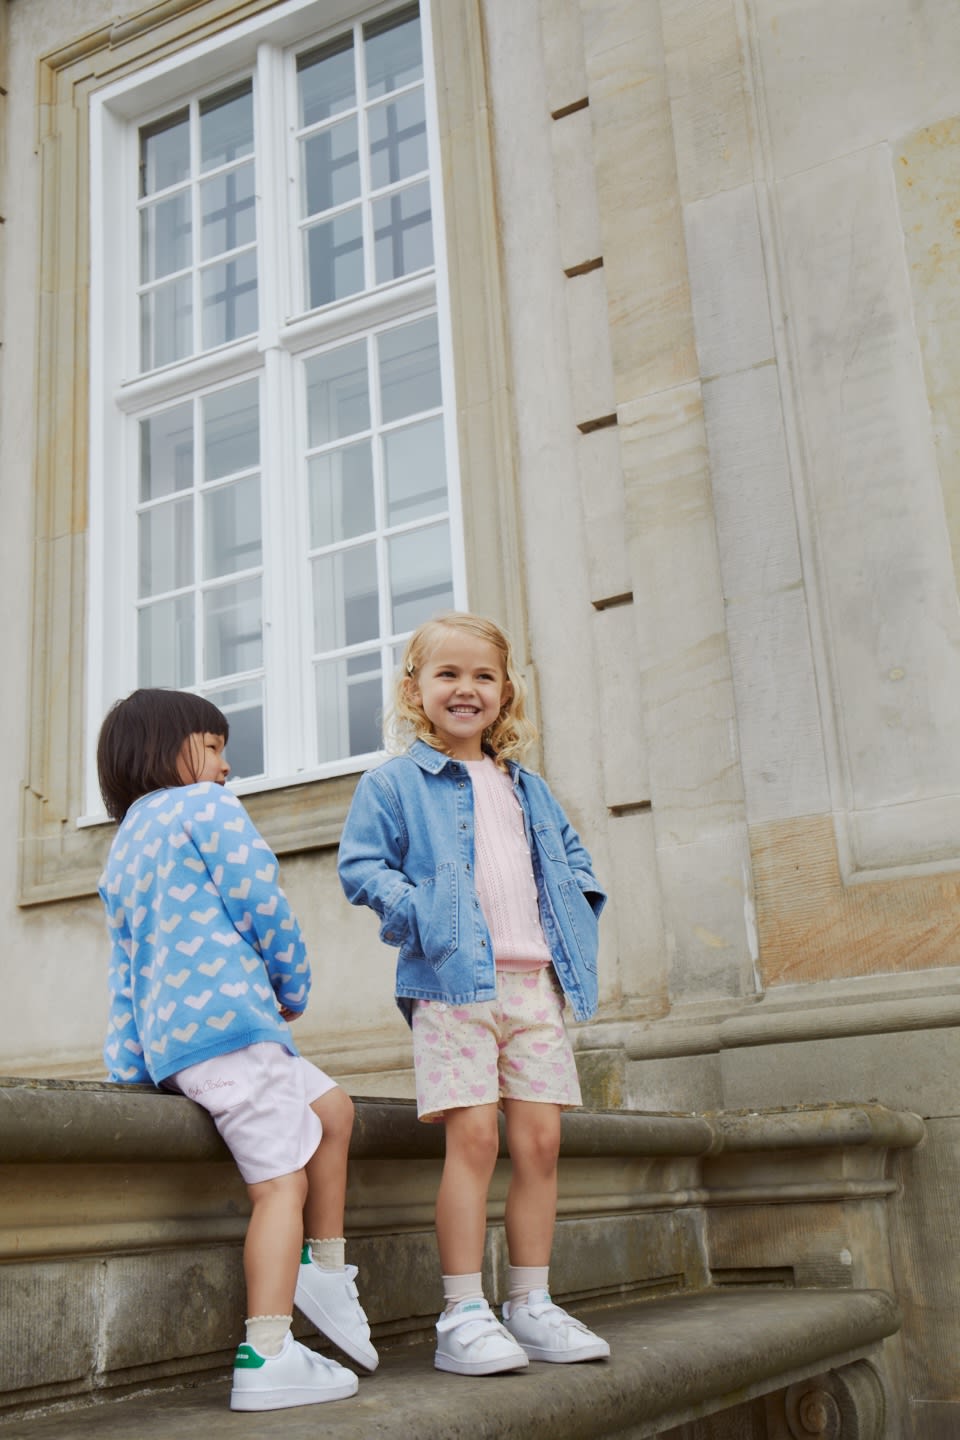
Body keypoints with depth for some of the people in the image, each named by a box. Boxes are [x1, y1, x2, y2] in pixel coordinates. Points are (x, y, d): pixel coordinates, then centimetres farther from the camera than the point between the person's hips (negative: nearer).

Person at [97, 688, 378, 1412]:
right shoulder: (207, 806, 0)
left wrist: (126, 1071, 19)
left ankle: (325, 1272, 19)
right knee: (283, 1178, -10)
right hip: (226, 1018, -9)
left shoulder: (121, 850, 25)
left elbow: (123, 977, 21)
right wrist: (294, 987, 8)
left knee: (332, 1107, 19)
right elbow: (261, 902, -7)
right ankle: (267, 1359, -16)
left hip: (166, 1040, 9)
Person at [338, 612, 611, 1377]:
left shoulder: (526, 786, 21)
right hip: (451, 980, -5)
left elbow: (570, 854, 32)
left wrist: (579, 906, 13)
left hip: (534, 980, 5)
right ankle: (464, 1314, -1)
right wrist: (418, 912, -15)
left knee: (540, 1140, 4)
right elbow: (361, 864, -2)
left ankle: (531, 1305, 15)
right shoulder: (393, 783, 4)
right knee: (473, 1136, -10)